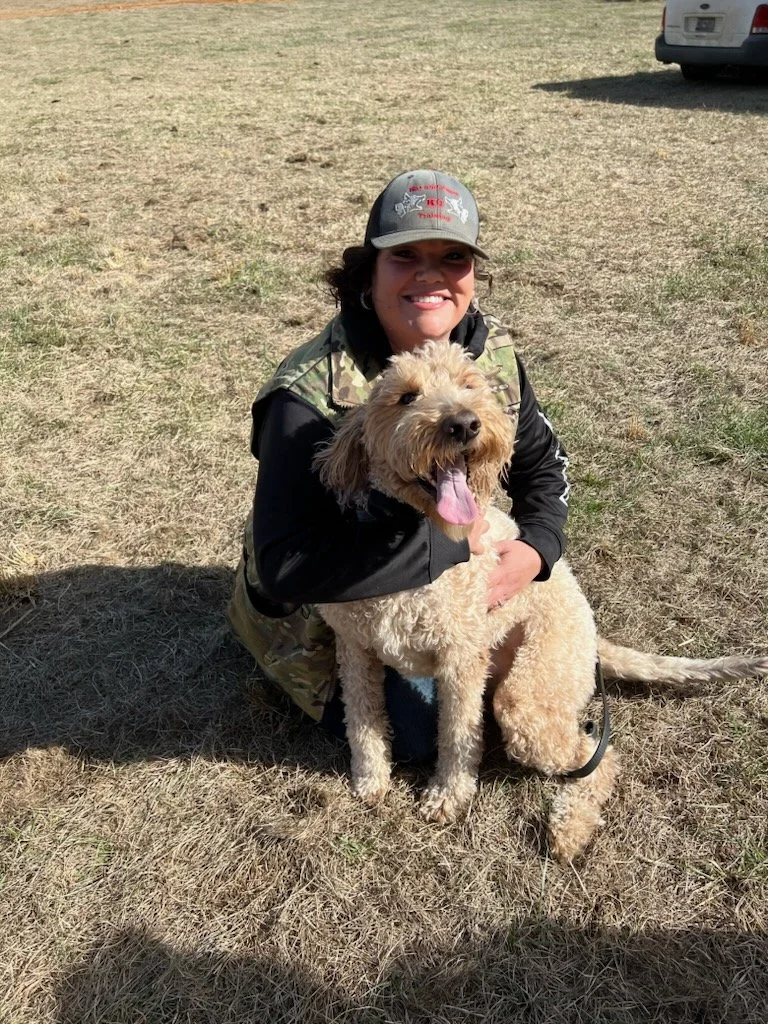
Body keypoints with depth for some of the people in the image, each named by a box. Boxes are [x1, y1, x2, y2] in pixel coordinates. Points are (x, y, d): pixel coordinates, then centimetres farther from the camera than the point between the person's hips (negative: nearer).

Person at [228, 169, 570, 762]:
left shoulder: (490, 349, -15)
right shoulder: (312, 398, -34)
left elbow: (542, 461, 0)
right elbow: (285, 567, -37)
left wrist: (536, 548, -21)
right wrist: (448, 540, -37)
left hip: (446, 572, 6)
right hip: (320, 610, -5)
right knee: (423, 730, -10)